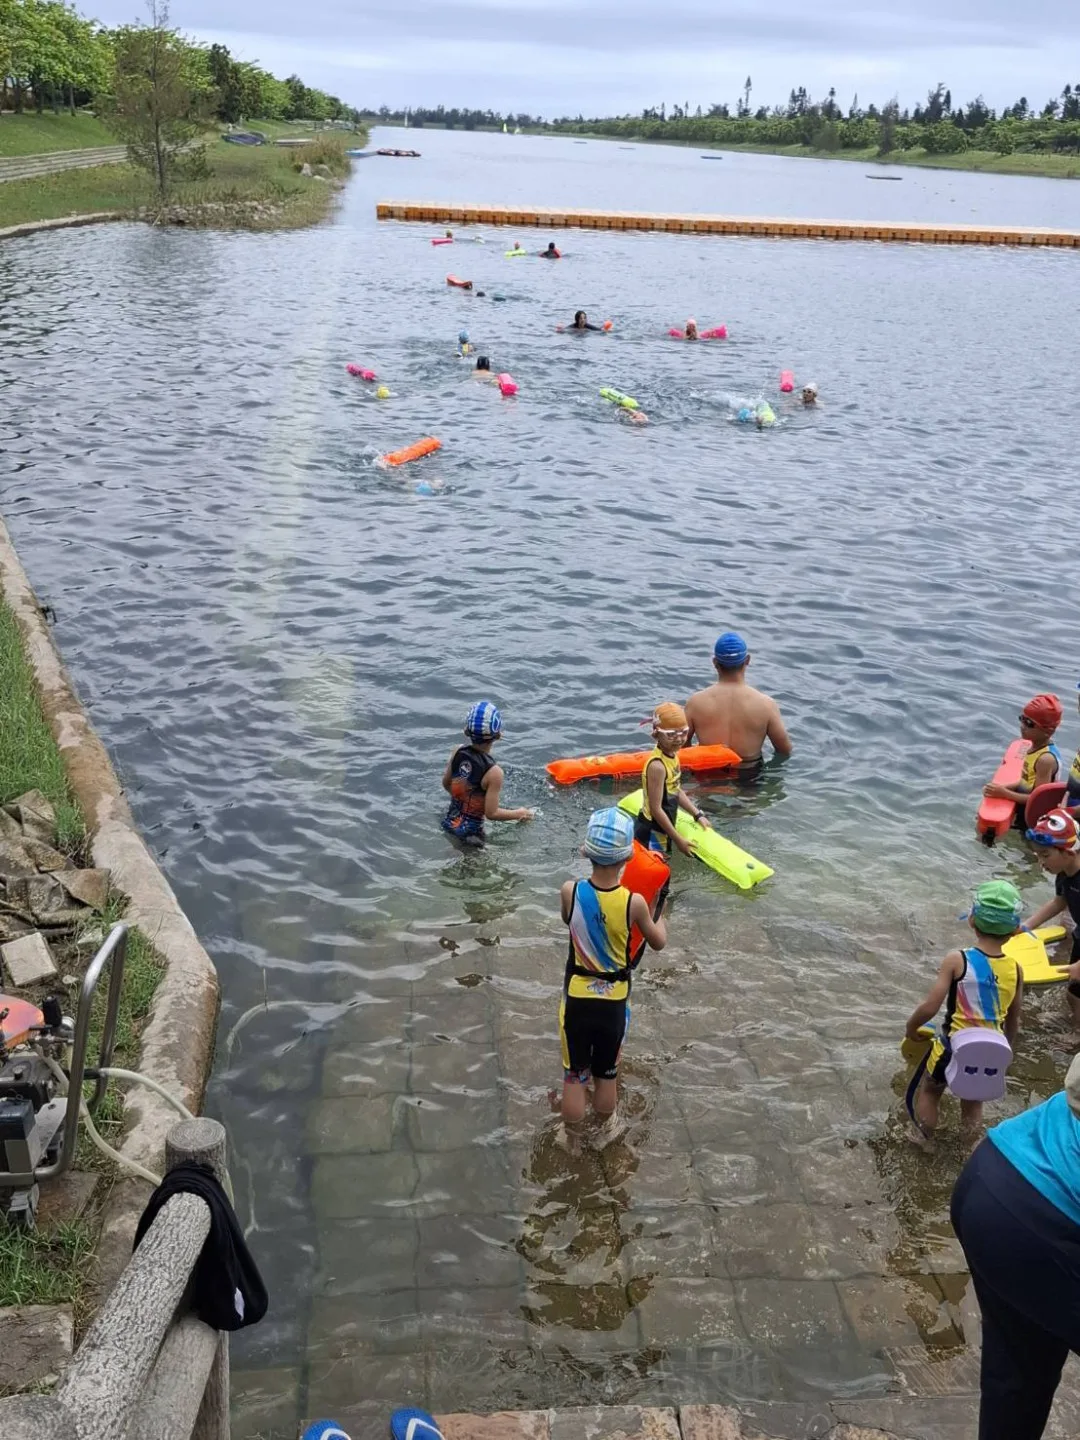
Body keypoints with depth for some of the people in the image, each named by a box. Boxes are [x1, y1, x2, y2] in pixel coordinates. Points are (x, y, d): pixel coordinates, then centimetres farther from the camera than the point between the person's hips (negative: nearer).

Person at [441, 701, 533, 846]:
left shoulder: (458, 752, -8)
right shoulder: (493, 772, -25)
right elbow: (491, 813, -19)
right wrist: (520, 814, -3)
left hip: (449, 822, 7)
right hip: (470, 832, -6)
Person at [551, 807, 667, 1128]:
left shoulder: (570, 891, -18)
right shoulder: (634, 902, -21)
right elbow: (658, 942, -1)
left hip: (577, 998, 0)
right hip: (614, 1002, 0)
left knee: (574, 1076, 16)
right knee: (607, 1075, 22)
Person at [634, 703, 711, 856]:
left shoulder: (672, 754, 2)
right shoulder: (657, 766, -26)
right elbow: (656, 809, -23)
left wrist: (698, 815, 14)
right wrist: (678, 839, -16)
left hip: (662, 828, 9)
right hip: (651, 833, -9)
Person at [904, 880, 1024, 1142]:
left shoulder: (957, 960, -17)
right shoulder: (1015, 969, -5)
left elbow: (930, 1007, -19)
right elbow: (1013, 1021, 7)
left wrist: (911, 1027, 1)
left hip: (953, 1047, -3)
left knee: (929, 1091, 25)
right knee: (973, 1103, 29)